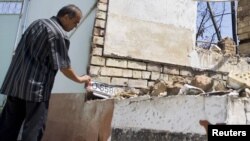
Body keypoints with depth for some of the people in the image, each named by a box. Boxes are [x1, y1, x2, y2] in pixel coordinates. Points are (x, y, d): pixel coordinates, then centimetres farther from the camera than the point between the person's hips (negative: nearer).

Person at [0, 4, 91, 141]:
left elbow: (22, 50, 19)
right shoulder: (59, 35, -12)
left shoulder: (37, 22, 15)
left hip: (15, 81, 9)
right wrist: (79, 79, 6)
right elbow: (64, 66, -10)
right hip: (36, 86, -8)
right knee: (34, 127, 1)